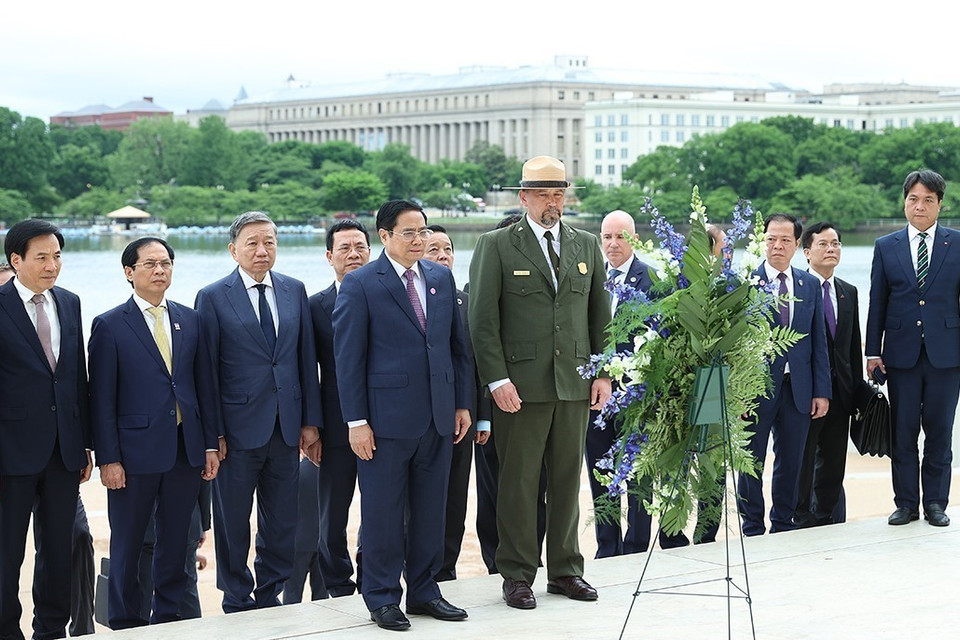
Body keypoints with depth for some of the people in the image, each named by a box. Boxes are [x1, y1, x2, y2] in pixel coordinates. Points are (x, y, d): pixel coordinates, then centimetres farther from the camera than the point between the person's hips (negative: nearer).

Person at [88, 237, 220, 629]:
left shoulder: (189, 320, 9)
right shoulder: (109, 326, -3)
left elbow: (202, 385, 11)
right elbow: (101, 399, -5)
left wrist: (210, 444, 6)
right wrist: (107, 459, -10)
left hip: (186, 450, 4)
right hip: (135, 450, -4)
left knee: (175, 541, 10)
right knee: (127, 545, 5)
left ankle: (168, 617, 21)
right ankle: (125, 623, 18)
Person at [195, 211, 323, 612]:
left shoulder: (294, 291, 8)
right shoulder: (213, 298, -3)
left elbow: (307, 359, 9)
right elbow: (208, 370, -5)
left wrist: (311, 422, 4)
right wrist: (213, 433, -9)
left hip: (286, 427, 4)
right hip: (239, 427, -3)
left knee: (282, 522, 8)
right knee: (232, 522, 6)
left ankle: (270, 598, 22)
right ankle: (238, 602, 20)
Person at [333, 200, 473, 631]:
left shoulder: (442, 278, 11)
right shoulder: (360, 284, -5)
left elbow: (457, 344, 14)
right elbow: (348, 358, -7)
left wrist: (462, 403, 10)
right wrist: (356, 421, -10)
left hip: (438, 418, 5)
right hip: (387, 417, -5)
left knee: (430, 510, 11)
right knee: (383, 513, 2)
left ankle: (424, 591, 23)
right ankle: (383, 599, 14)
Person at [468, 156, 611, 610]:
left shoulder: (586, 245, 13)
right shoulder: (496, 246, -1)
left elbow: (600, 315, 15)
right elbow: (482, 320, -5)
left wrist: (603, 373, 6)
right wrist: (497, 379, -13)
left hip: (575, 384, 4)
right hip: (521, 385, -4)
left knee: (568, 479, 10)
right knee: (519, 482, 0)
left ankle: (565, 569, 20)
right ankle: (517, 576, 9)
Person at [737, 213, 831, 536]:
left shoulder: (810, 285, 9)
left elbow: (819, 341, 10)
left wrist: (821, 391, 4)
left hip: (798, 389, 4)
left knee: (791, 463, 10)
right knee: (751, 463, 5)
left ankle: (783, 526, 23)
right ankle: (752, 529, 17)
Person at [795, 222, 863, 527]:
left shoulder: (849, 292, 14)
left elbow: (854, 345, 16)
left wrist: (857, 389, 11)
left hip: (840, 393, 6)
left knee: (833, 465, 12)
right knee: (802, 462, 2)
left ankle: (827, 521, 22)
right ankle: (802, 523, 12)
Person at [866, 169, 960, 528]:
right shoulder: (886, 247, 8)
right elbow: (877, 304, 8)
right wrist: (873, 351, 3)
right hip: (901, 353, 1)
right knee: (902, 433, 4)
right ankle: (906, 504, 13)